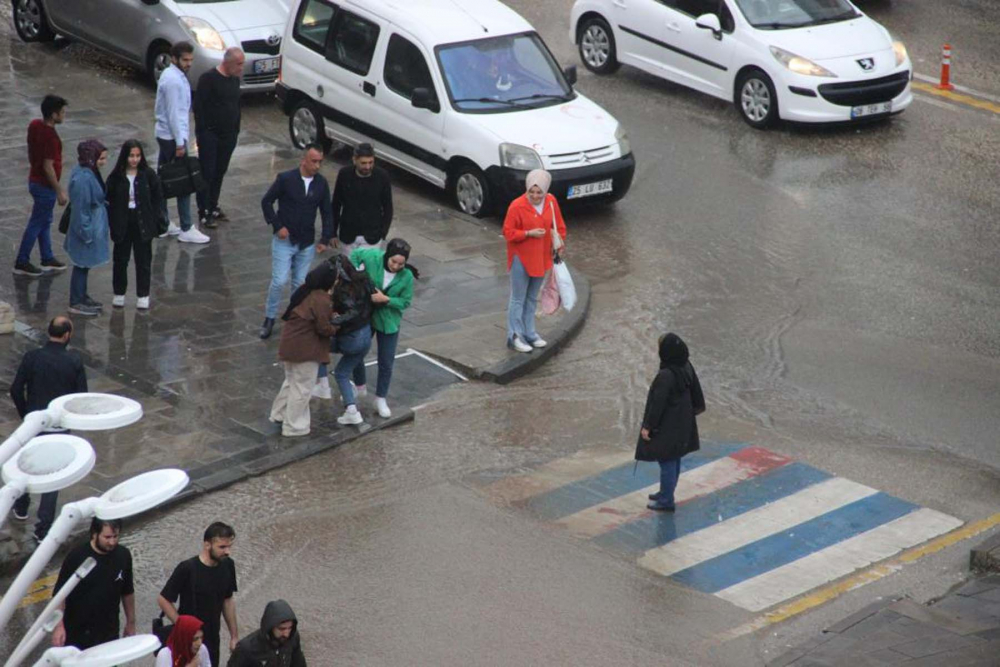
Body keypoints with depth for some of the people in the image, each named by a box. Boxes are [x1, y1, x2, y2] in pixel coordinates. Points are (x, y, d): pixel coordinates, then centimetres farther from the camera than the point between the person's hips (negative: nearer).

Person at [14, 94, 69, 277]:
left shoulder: (34, 125, -1)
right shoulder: (50, 136, -28)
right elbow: (48, 167, -27)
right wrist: (59, 192, -19)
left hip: (35, 179, 9)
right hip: (45, 186, -9)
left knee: (44, 221, 19)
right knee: (36, 224, 3)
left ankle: (47, 259, 31)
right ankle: (22, 263, 11)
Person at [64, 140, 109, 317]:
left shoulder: (90, 172, 1)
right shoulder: (82, 179, -28)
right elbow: (81, 209, -24)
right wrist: (87, 234, -19)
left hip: (94, 226, 9)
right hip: (87, 228, -9)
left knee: (85, 264, 22)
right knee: (82, 265, 5)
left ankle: (82, 297, 36)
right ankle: (76, 303, 19)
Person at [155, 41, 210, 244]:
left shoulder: (171, 75, 11)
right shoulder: (174, 81, -21)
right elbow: (174, 113, -22)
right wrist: (179, 143, -19)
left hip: (165, 135, 10)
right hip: (172, 137, -10)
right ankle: (186, 229, -2)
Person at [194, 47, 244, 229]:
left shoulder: (235, 79, 11)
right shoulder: (208, 79, -14)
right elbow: (198, 106, -15)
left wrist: (236, 131, 17)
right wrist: (202, 132, -16)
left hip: (228, 136, 7)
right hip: (210, 134, -7)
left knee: (219, 173, 13)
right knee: (207, 173, -4)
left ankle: (213, 207, 25)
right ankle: (204, 213, -1)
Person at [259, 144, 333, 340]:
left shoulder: (321, 183, -1)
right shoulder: (286, 179, -12)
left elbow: (327, 213, 8)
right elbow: (266, 202, -4)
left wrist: (325, 239, 0)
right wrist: (277, 226, -11)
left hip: (306, 243, 3)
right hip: (284, 240, -3)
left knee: (300, 283, 9)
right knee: (279, 281, -6)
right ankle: (269, 318, 12)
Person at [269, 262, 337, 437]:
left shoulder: (307, 290, 4)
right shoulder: (322, 301, -24)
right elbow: (324, 329, -19)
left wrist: (330, 316, 6)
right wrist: (337, 327, 0)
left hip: (291, 342, 9)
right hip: (305, 348, -9)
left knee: (292, 381, 27)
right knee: (302, 388, 5)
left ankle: (279, 414, 39)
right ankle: (293, 427, 14)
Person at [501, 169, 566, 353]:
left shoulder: (551, 202, -2)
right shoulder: (517, 206, -19)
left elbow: (558, 225, 10)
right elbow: (508, 232, -14)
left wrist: (559, 241, -4)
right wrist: (529, 233, -25)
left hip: (541, 258, 6)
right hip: (521, 258, -6)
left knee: (532, 298, 18)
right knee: (518, 299, 0)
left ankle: (529, 333, 29)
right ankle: (514, 336, 6)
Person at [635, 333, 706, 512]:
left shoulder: (665, 376, -30)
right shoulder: (687, 367, -5)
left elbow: (658, 403, -24)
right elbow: (696, 392, 7)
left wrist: (647, 426, -13)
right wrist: (693, 409, 24)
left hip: (667, 426, -8)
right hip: (682, 423, 8)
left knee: (667, 462, 6)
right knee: (674, 459, 21)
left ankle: (666, 500, 18)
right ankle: (666, 493, 38)